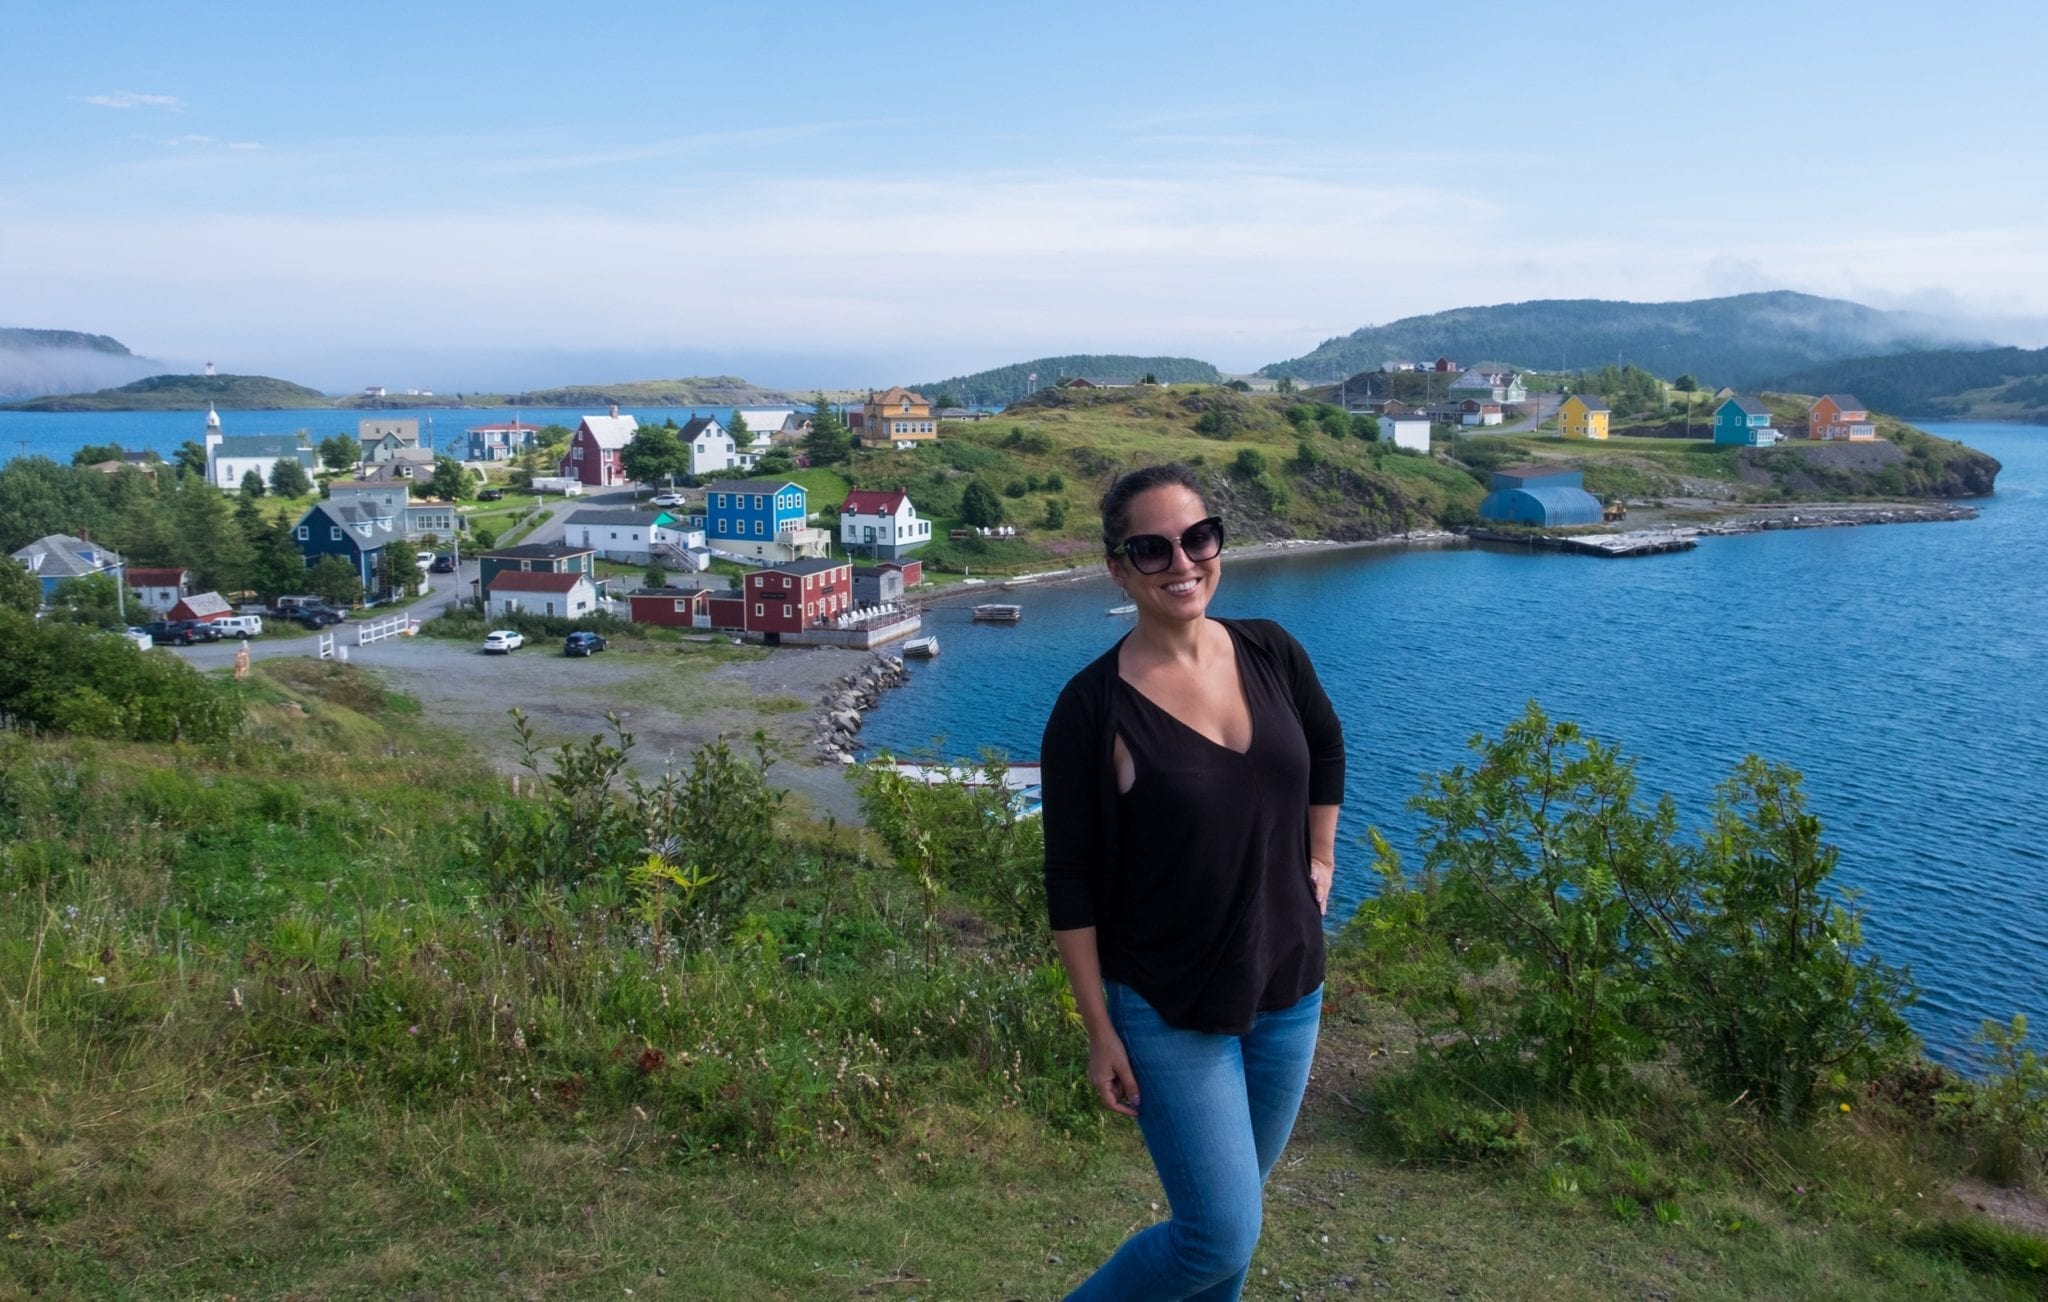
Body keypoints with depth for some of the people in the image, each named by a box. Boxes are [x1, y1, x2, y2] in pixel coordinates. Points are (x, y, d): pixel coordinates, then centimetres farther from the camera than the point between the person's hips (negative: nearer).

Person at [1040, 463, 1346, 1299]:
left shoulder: (1272, 654, -4)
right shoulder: (1092, 708, -18)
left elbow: (1328, 749, 18)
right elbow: (1070, 887, -13)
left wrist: (1319, 859, 15)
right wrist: (1100, 1034, -11)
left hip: (1289, 992, 5)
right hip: (1171, 1011, -5)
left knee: (1230, 1211, 20)